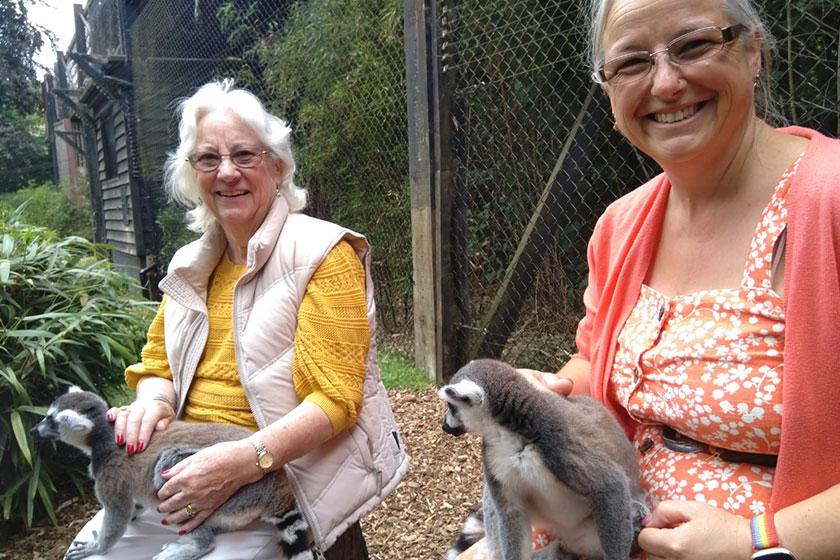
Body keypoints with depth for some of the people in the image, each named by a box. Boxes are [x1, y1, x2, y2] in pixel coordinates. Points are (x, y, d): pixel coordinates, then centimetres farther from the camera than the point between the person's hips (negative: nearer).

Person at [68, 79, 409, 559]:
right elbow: (157, 367, 15)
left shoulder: (322, 254, -12)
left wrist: (245, 460, -30)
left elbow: (335, 399, -17)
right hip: (192, 473, 6)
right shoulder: (191, 265, 9)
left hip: (291, 480, -5)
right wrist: (152, 404, -8)